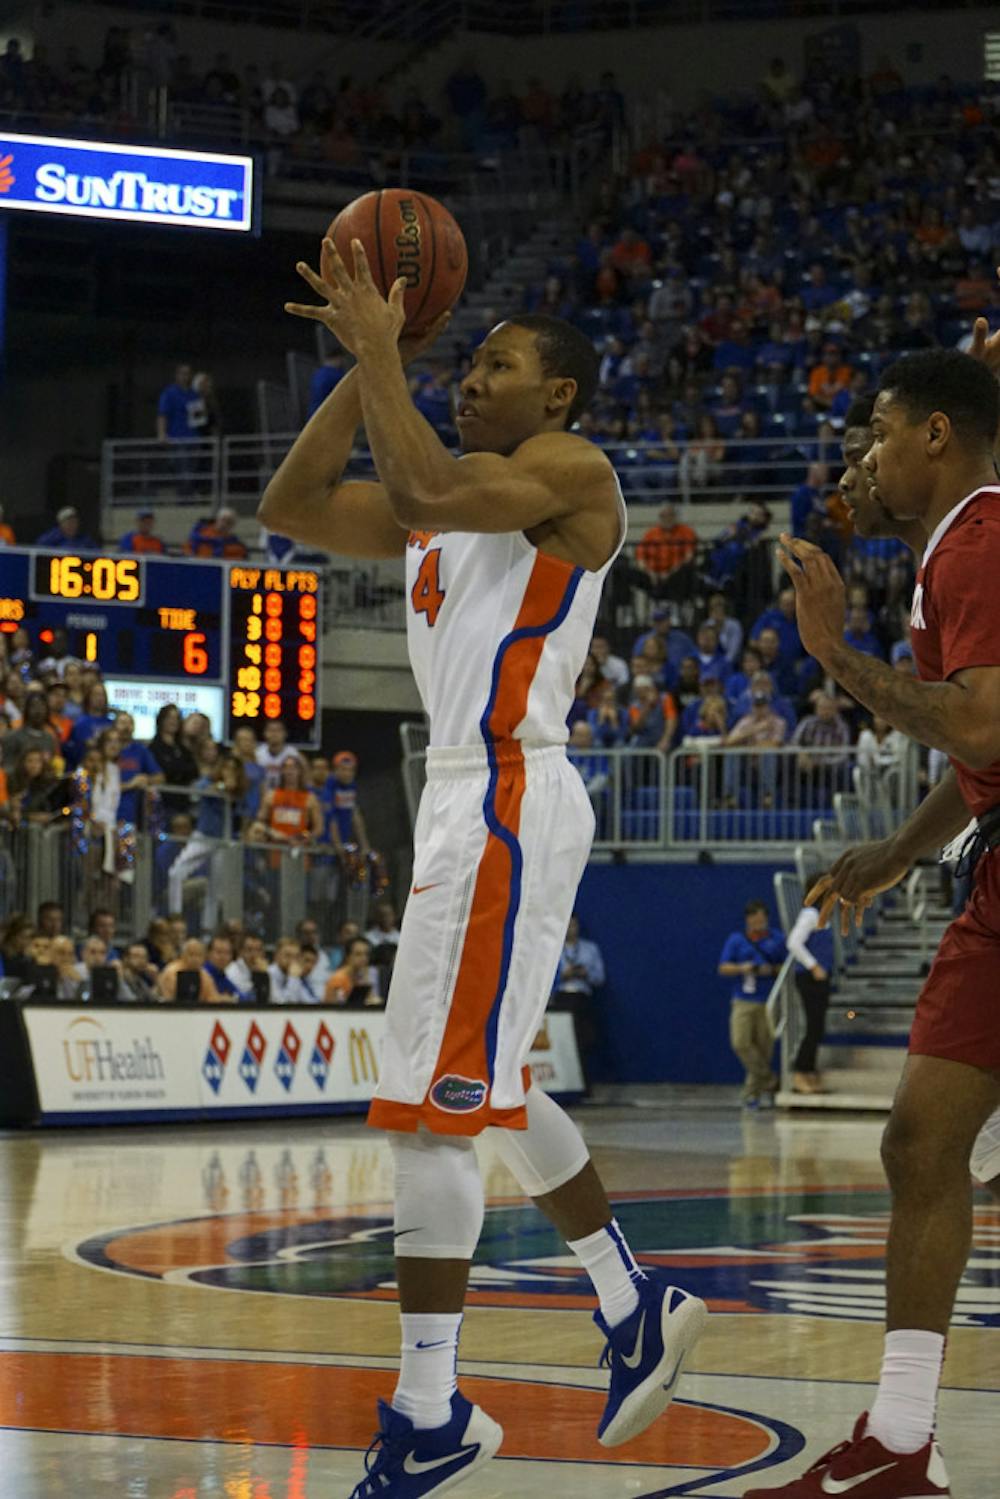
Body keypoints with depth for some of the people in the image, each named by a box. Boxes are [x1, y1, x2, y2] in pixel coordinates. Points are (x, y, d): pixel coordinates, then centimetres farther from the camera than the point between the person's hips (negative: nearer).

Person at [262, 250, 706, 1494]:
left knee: (427, 1103, -12)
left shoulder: (571, 470, -7)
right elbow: (290, 508, 16)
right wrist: (367, 366, 10)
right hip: (466, 798, 10)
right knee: (478, 1089, 20)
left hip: (510, 800, -10)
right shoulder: (445, 505, 19)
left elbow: (425, 488, -25)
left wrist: (379, 347, -14)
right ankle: (635, 1308, 33)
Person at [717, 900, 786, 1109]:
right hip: (743, 1001, 0)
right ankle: (769, 1080, 2)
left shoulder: (776, 939, 8)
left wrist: (771, 970, -9)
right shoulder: (735, 940, 8)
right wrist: (742, 968, -14)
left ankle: (751, 1092, 11)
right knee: (741, 1043, -15)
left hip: (767, 1002, 0)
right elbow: (723, 968, 5)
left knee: (763, 1047, -1)